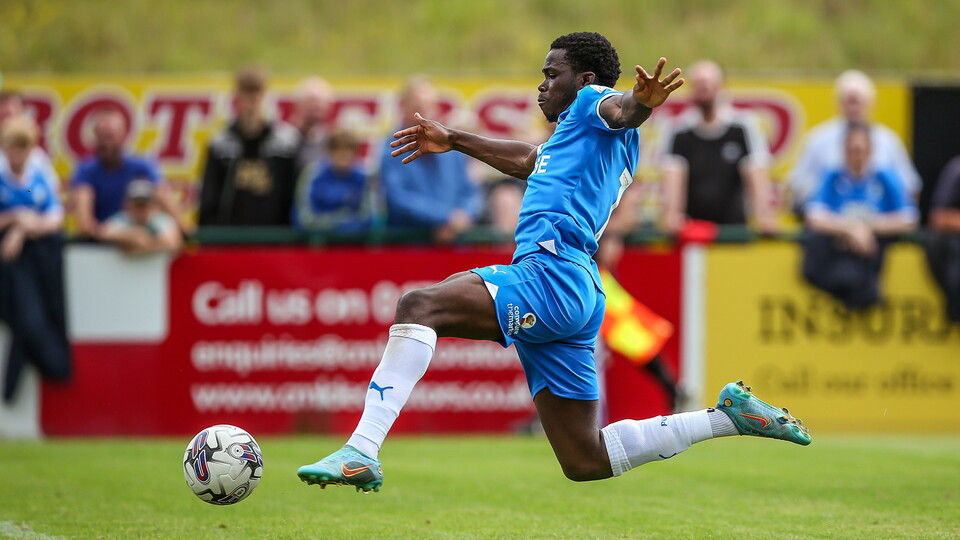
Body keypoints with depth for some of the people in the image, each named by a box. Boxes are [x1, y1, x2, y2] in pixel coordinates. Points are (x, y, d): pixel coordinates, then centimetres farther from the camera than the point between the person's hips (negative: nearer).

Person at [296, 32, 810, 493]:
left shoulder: (593, 103, 7)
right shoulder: (570, 137, 34)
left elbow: (620, 110, -18)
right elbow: (527, 159, 54)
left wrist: (642, 101, -42)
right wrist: (454, 141, 63)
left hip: (551, 273, -10)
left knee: (418, 305, -24)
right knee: (585, 462, 8)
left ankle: (361, 452, -37)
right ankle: (729, 415, 15)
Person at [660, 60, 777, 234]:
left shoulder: (742, 127, -1)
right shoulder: (681, 131, 1)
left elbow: (756, 175, -7)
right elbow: (674, 176, -8)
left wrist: (763, 215, -21)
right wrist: (672, 214, -24)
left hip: (734, 225, 0)